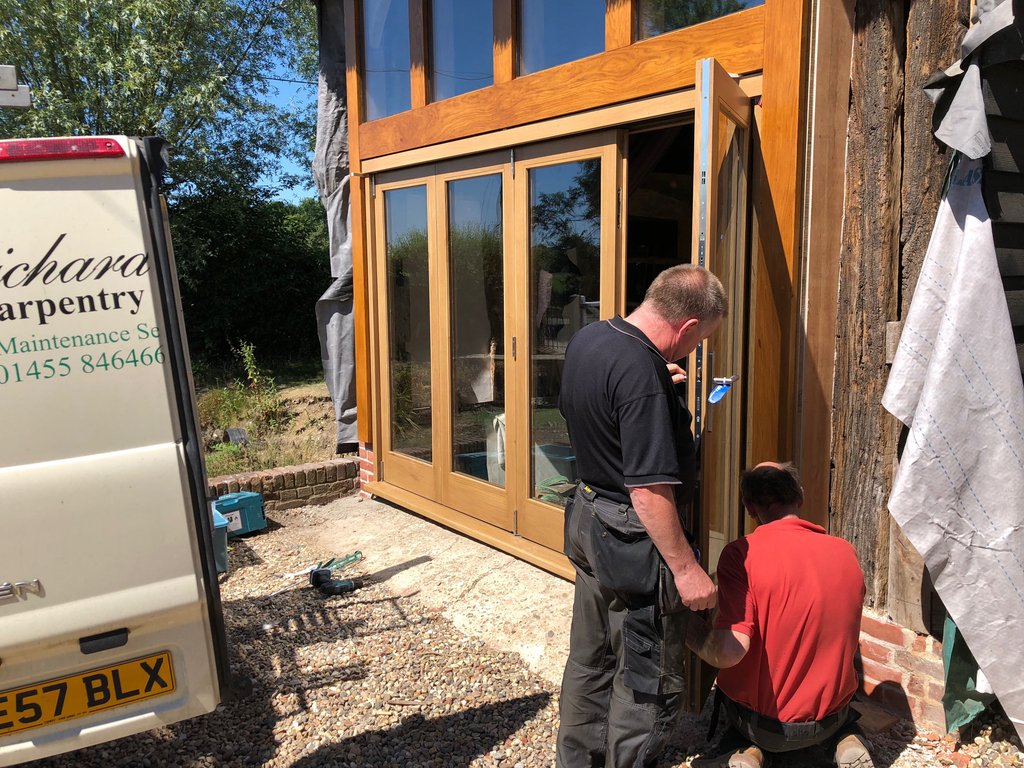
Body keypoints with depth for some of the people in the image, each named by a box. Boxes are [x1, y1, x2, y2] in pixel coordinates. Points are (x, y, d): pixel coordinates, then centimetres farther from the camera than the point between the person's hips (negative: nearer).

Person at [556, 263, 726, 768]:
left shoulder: (586, 338, 1)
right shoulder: (641, 372, -27)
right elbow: (649, 490, -28)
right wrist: (686, 568, -20)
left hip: (587, 517, 10)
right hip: (633, 538, -9)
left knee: (589, 660, 23)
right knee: (649, 682, 9)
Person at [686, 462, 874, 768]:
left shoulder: (741, 553, -22)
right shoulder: (845, 551, -7)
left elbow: (728, 652, -28)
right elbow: (847, 641, 8)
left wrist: (687, 628, -10)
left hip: (761, 723, -3)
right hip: (830, 720, 4)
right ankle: (847, 740, 10)